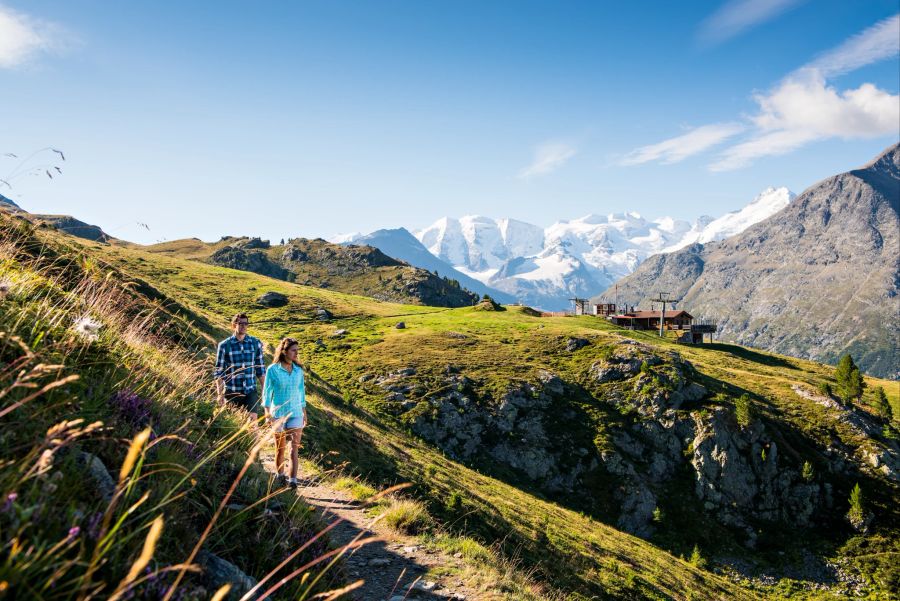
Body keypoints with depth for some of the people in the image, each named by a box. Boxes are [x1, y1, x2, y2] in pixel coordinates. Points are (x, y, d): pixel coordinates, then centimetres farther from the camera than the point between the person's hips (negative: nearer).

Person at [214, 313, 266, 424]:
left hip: (251, 391, 1)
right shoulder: (224, 345, -3)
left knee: (253, 418, -12)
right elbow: (218, 372, -1)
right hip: (232, 392, -1)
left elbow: (260, 369, 9)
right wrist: (220, 394, -4)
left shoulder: (256, 343, 3)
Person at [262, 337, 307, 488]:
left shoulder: (298, 370, 3)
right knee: (280, 448, 11)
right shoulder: (273, 369, -8)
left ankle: (293, 480, -7)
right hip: (278, 413, -2)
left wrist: (304, 412, 13)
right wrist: (267, 413, -10)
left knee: (294, 448, -6)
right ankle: (280, 475, 30)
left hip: (296, 414, 2)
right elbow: (267, 392, -5)